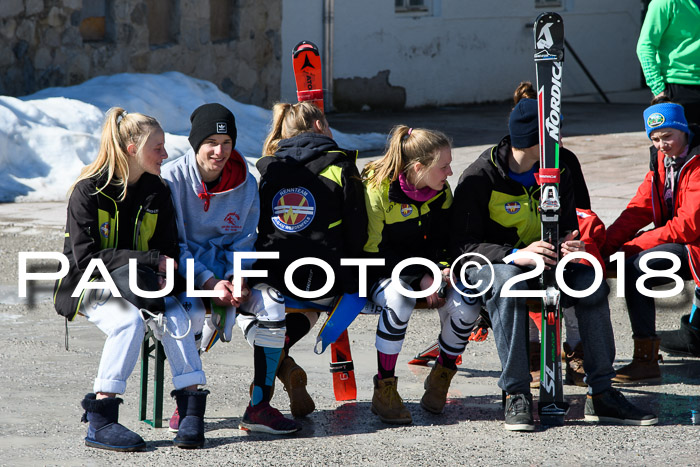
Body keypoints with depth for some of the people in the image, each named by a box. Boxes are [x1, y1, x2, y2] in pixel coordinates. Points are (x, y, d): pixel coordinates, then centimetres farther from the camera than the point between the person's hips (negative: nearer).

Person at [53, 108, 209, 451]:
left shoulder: (157, 192, 4)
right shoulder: (88, 192, -13)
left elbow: (168, 251, 7)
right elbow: (87, 258, -20)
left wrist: (159, 278, -18)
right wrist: (152, 262, -25)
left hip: (138, 284, 5)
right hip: (90, 287, -5)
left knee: (176, 318, -26)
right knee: (130, 320, -34)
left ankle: (192, 409, -24)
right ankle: (100, 420, -32)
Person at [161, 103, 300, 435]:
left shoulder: (245, 183, 3)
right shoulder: (172, 179, -8)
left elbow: (244, 242, 8)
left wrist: (238, 279, -12)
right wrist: (209, 283, -20)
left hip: (227, 270, 4)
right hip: (184, 272, -4)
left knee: (271, 303, -23)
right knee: (190, 310, -36)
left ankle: (259, 407, -19)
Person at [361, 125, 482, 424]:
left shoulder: (441, 192, -2)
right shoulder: (377, 189, -19)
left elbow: (443, 240, 9)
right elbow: (373, 251, -17)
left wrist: (442, 270, -13)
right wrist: (421, 278, -23)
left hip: (428, 269, 5)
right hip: (381, 273, -5)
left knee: (466, 306, -25)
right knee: (399, 298, -40)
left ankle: (441, 377, 1)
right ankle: (384, 390, -28)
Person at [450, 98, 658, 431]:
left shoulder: (558, 172, 2)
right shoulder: (480, 177, -15)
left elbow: (567, 228, 5)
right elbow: (462, 244, -20)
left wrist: (569, 245, -23)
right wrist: (516, 255, -36)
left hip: (541, 263, 5)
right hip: (487, 264, -5)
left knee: (590, 281, -24)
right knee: (508, 280, -41)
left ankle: (601, 394, -19)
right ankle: (516, 394, -36)